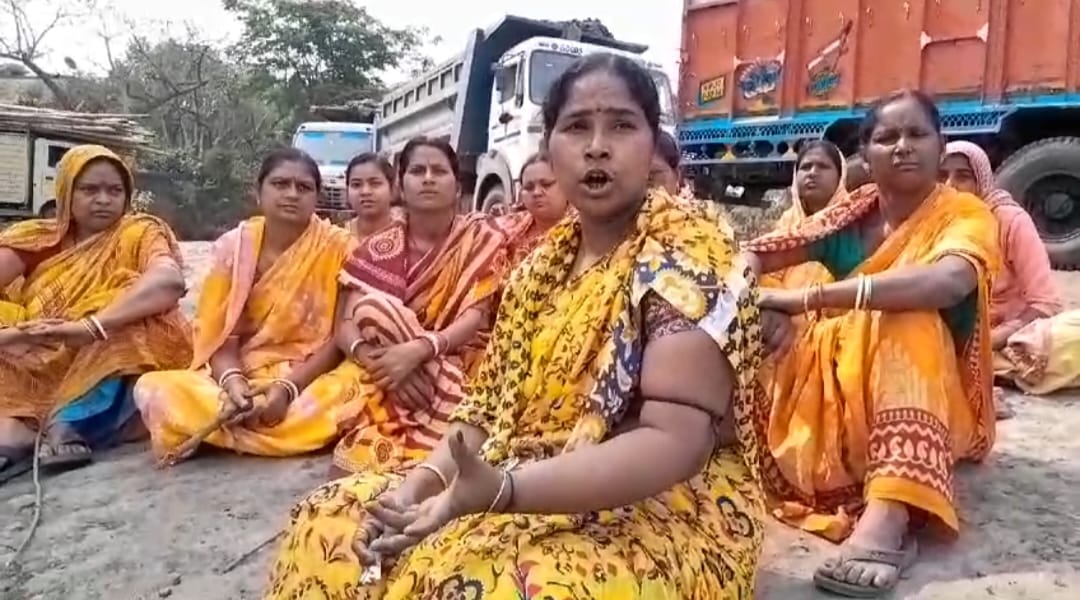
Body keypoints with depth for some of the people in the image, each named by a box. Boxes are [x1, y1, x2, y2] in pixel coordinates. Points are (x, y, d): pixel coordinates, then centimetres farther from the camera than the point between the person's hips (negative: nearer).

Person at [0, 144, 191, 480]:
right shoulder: (39, 240, 9)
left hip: (113, 380, -3)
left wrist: (90, 328, -34)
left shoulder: (139, 233, 0)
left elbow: (170, 281, -25)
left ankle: (69, 422, -31)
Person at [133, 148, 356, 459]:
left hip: (312, 378, -1)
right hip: (244, 376, 2)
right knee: (154, 387, -22)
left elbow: (342, 336, -8)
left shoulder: (337, 247, -5)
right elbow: (220, 332, -1)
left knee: (341, 400, -37)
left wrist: (289, 386, -22)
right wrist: (232, 380, -23)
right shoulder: (233, 245, 2)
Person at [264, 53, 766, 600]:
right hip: (537, 501, 7)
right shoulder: (546, 261, 8)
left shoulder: (692, 260, -15)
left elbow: (675, 442, -24)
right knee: (334, 521, 1)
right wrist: (423, 480, -10)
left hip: (664, 515, -6)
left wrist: (501, 490, -33)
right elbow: (494, 403, 8)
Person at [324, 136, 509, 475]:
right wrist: (374, 357, -26)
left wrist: (417, 350, -29)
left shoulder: (481, 238, 0)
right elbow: (346, 326, -2)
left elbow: (475, 319, -11)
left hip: (459, 366, -3)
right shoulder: (378, 248, 6)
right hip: (391, 367, 3)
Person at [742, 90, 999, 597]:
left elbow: (948, 281, -35)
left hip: (929, 404, -3)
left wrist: (808, 298, -39)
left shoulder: (966, 214, -10)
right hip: (839, 391, 4)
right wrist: (758, 303, -27)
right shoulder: (854, 212, 1)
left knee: (909, 319, -34)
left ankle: (887, 517, -50)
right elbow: (752, 255, -3)